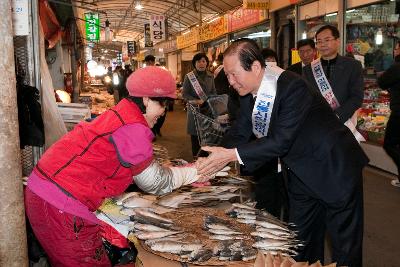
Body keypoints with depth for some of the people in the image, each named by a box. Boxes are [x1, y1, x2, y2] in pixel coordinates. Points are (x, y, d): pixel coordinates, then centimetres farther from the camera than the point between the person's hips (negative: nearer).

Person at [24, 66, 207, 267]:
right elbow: (156, 184, -5)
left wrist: (188, 176, 14)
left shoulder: (119, 115, 13)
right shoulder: (132, 129, -17)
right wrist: (194, 172, 7)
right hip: (60, 206, -10)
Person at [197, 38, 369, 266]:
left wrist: (232, 154, -35)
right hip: (302, 174, 8)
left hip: (335, 169, -7)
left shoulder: (293, 87, -30)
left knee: (346, 247, 7)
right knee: (302, 241, 18)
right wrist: (213, 162, -18)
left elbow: (281, 141, -33)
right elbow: (239, 133, -2)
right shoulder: (249, 93, -6)